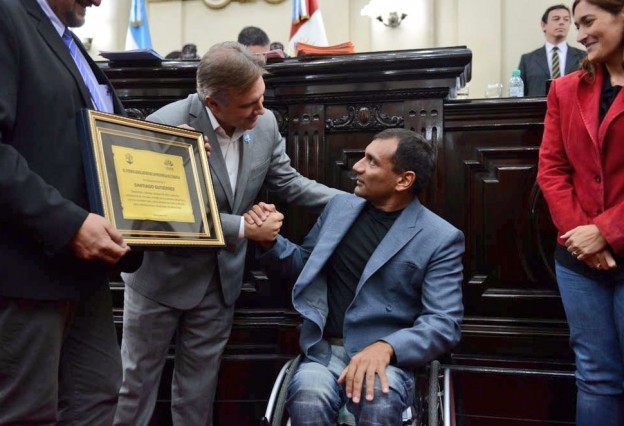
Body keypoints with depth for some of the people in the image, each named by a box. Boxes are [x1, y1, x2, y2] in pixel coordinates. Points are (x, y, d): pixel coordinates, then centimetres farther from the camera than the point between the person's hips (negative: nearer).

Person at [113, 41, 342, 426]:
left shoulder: (265, 124, -8)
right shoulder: (166, 126, -24)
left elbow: (289, 183, 1)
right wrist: (243, 229, -24)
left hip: (221, 278, 4)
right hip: (162, 275, -4)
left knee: (200, 384, 19)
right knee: (138, 376, 15)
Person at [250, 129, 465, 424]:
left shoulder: (440, 238, -5)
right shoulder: (340, 206, 8)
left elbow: (444, 323, -9)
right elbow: (305, 263, 20)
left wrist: (385, 347, -26)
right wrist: (271, 240, 0)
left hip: (386, 356, -2)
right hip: (325, 350, 2)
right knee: (307, 400, -31)